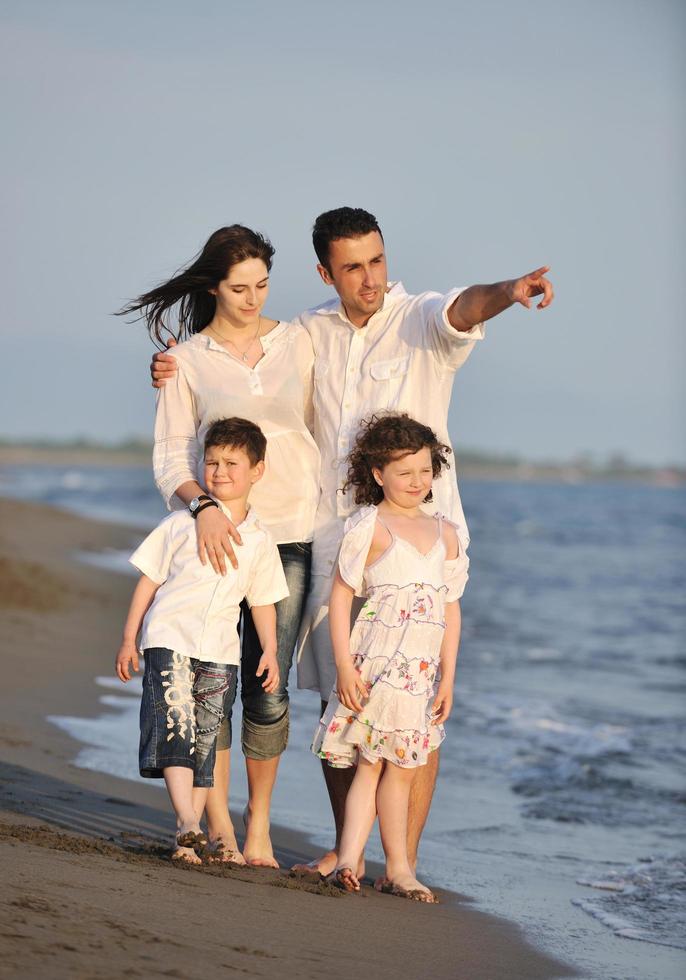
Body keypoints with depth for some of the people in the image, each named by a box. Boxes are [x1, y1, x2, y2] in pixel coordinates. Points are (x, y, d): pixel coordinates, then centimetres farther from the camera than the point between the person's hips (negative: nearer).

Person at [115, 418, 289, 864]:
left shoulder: (259, 539, 9)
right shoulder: (183, 524, 1)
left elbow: (263, 601, 16)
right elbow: (149, 581, 4)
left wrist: (270, 651, 6)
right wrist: (129, 639, 2)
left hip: (220, 651, 3)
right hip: (170, 640, -3)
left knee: (205, 743, 5)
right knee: (176, 727, -16)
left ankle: (189, 834, 9)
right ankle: (187, 823, -24)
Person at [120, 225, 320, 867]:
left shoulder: (296, 343, 8)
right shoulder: (187, 358, 2)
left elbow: (318, 427, 16)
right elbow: (169, 457, -2)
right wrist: (202, 504, -20)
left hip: (291, 533, 1)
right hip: (220, 530, -1)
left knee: (269, 687, -2)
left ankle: (259, 821, 9)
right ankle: (217, 819, 9)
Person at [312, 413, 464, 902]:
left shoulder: (445, 533, 12)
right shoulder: (369, 526, -3)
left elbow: (451, 609, 13)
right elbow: (340, 595, -5)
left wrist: (447, 678, 7)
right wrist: (344, 666, -12)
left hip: (422, 670, 6)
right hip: (375, 663, -6)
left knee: (401, 766, 4)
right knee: (372, 762, -4)